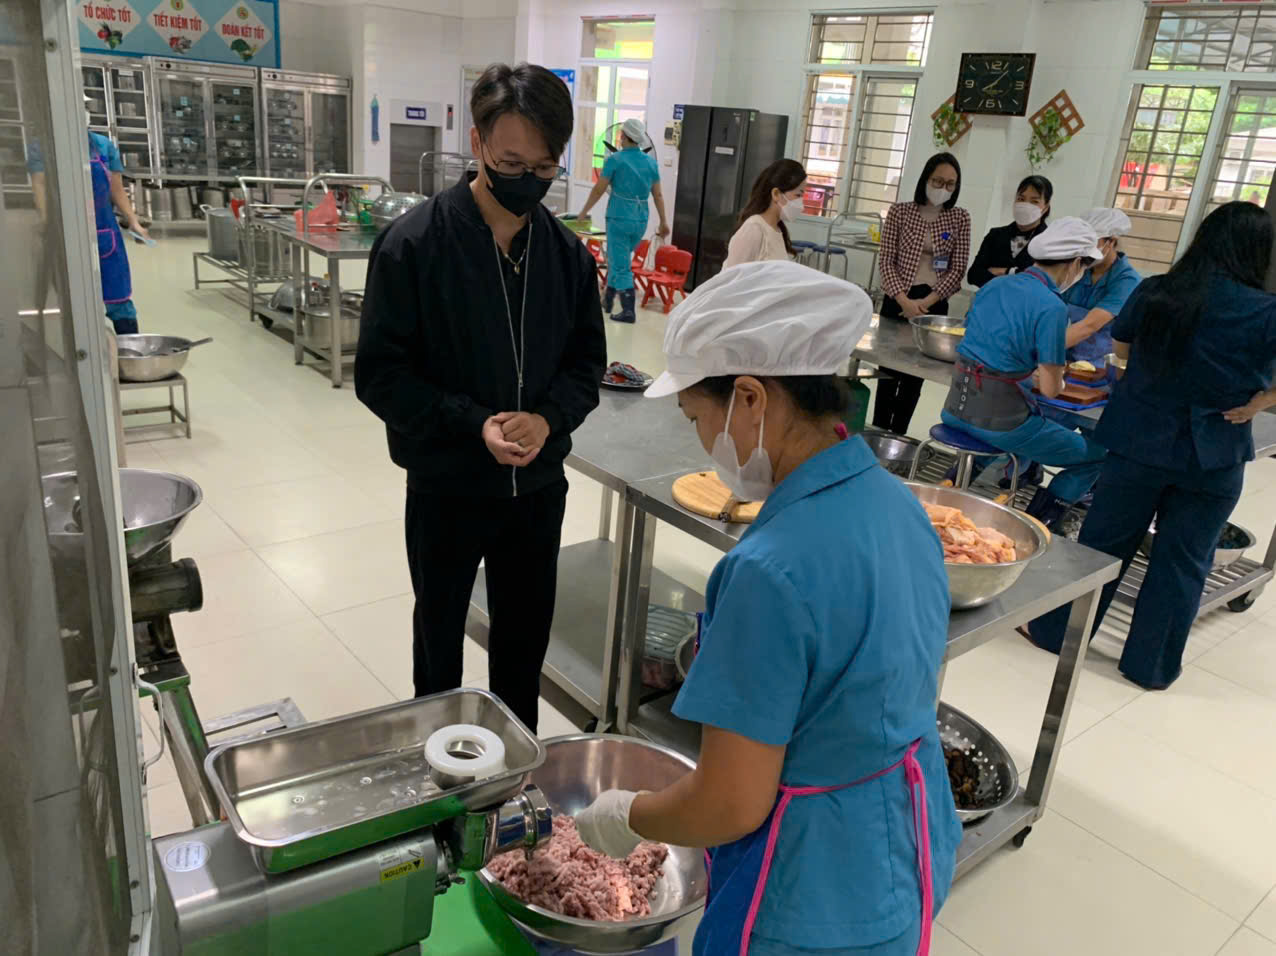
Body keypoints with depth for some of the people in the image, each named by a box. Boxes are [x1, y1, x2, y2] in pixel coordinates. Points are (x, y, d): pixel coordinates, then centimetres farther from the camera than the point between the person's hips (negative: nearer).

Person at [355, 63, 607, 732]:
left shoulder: (567, 252, -2)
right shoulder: (414, 244, -14)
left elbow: (586, 362, 5)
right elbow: (379, 374, -13)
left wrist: (548, 418, -15)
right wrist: (474, 424, -24)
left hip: (539, 485, 4)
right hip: (446, 488, -3)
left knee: (525, 635, 19)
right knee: (440, 635, 18)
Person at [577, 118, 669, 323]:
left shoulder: (615, 160, -9)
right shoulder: (651, 162, 5)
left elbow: (599, 190, -6)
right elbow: (658, 194, 6)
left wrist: (584, 211, 6)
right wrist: (663, 221, 13)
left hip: (619, 217, -5)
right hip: (641, 219, 5)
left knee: (620, 264, 0)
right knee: (617, 258, 22)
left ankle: (629, 310, -5)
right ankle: (608, 299, 32)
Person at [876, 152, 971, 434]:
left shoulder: (960, 218, 3)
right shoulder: (899, 211, -1)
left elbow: (958, 269, 0)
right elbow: (886, 261, -4)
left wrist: (927, 302, -13)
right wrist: (904, 300, -16)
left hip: (934, 304, 2)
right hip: (898, 301, -1)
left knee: (915, 376, 7)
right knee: (889, 371, 2)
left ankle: (897, 436, 16)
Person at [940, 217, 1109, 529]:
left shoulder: (992, 287, 8)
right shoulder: (1051, 307, -14)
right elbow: (1050, 389, -12)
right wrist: (1056, 380, 11)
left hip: (956, 409, 8)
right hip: (998, 419, -8)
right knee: (1096, 455, 10)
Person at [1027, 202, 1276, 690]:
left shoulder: (1154, 292, -5)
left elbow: (1121, 346, 12)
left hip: (1140, 441, 1)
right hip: (1212, 457, -1)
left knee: (1103, 542, 15)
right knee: (1181, 561, 12)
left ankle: (1056, 631, 26)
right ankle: (1151, 665, 24)